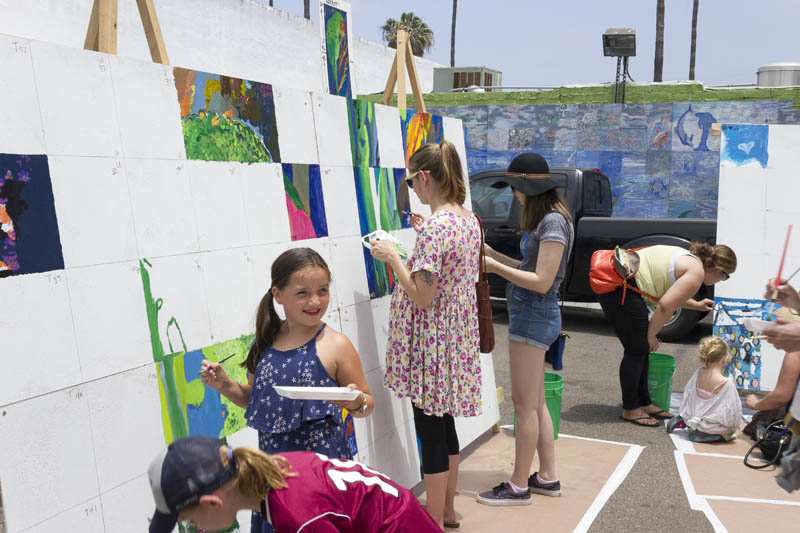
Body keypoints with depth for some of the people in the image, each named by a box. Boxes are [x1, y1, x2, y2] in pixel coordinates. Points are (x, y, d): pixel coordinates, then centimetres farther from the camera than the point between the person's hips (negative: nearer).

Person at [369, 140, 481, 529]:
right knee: (444, 425, 20)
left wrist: (391, 256, -12)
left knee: (431, 434, 3)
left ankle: (435, 522, 16)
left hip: (431, 341, -9)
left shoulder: (435, 225, -22)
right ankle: (447, 510, 35)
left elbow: (422, 296, -23)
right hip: (457, 336, 9)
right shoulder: (469, 220, 6)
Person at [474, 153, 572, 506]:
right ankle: (547, 477, 27)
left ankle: (519, 486, 12)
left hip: (534, 316, -10)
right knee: (534, 403, 16)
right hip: (531, 315, 10)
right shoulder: (544, 219, 13)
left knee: (524, 404, 0)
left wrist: (495, 267, -15)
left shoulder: (553, 221, -16)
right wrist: (494, 255, 8)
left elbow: (542, 282, -20)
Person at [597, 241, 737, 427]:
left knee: (642, 349, 15)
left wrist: (697, 305, 43)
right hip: (621, 289, -10)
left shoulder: (688, 258, 20)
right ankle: (630, 410, 6)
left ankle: (644, 403, 23)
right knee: (637, 350, -3)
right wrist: (651, 335, -7)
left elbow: (669, 295, 35)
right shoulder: (696, 272, -9)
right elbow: (665, 306, -18)